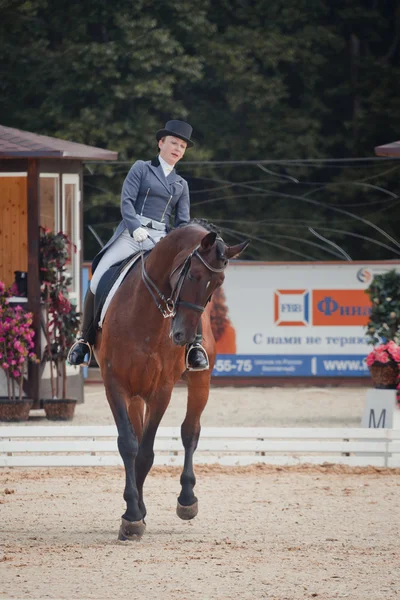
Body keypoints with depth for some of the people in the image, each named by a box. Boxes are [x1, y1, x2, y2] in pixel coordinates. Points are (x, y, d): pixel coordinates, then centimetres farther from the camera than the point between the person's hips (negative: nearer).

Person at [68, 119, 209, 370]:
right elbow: (126, 201, -2)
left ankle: (195, 343, -20)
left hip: (162, 239, 2)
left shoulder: (181, 184, 20)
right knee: (98, 281, -14)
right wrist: (137, 229, -18)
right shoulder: (142, 168, 10)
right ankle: (85, 339, 2)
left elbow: (183, 221, 12)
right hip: (131, 234, -2)